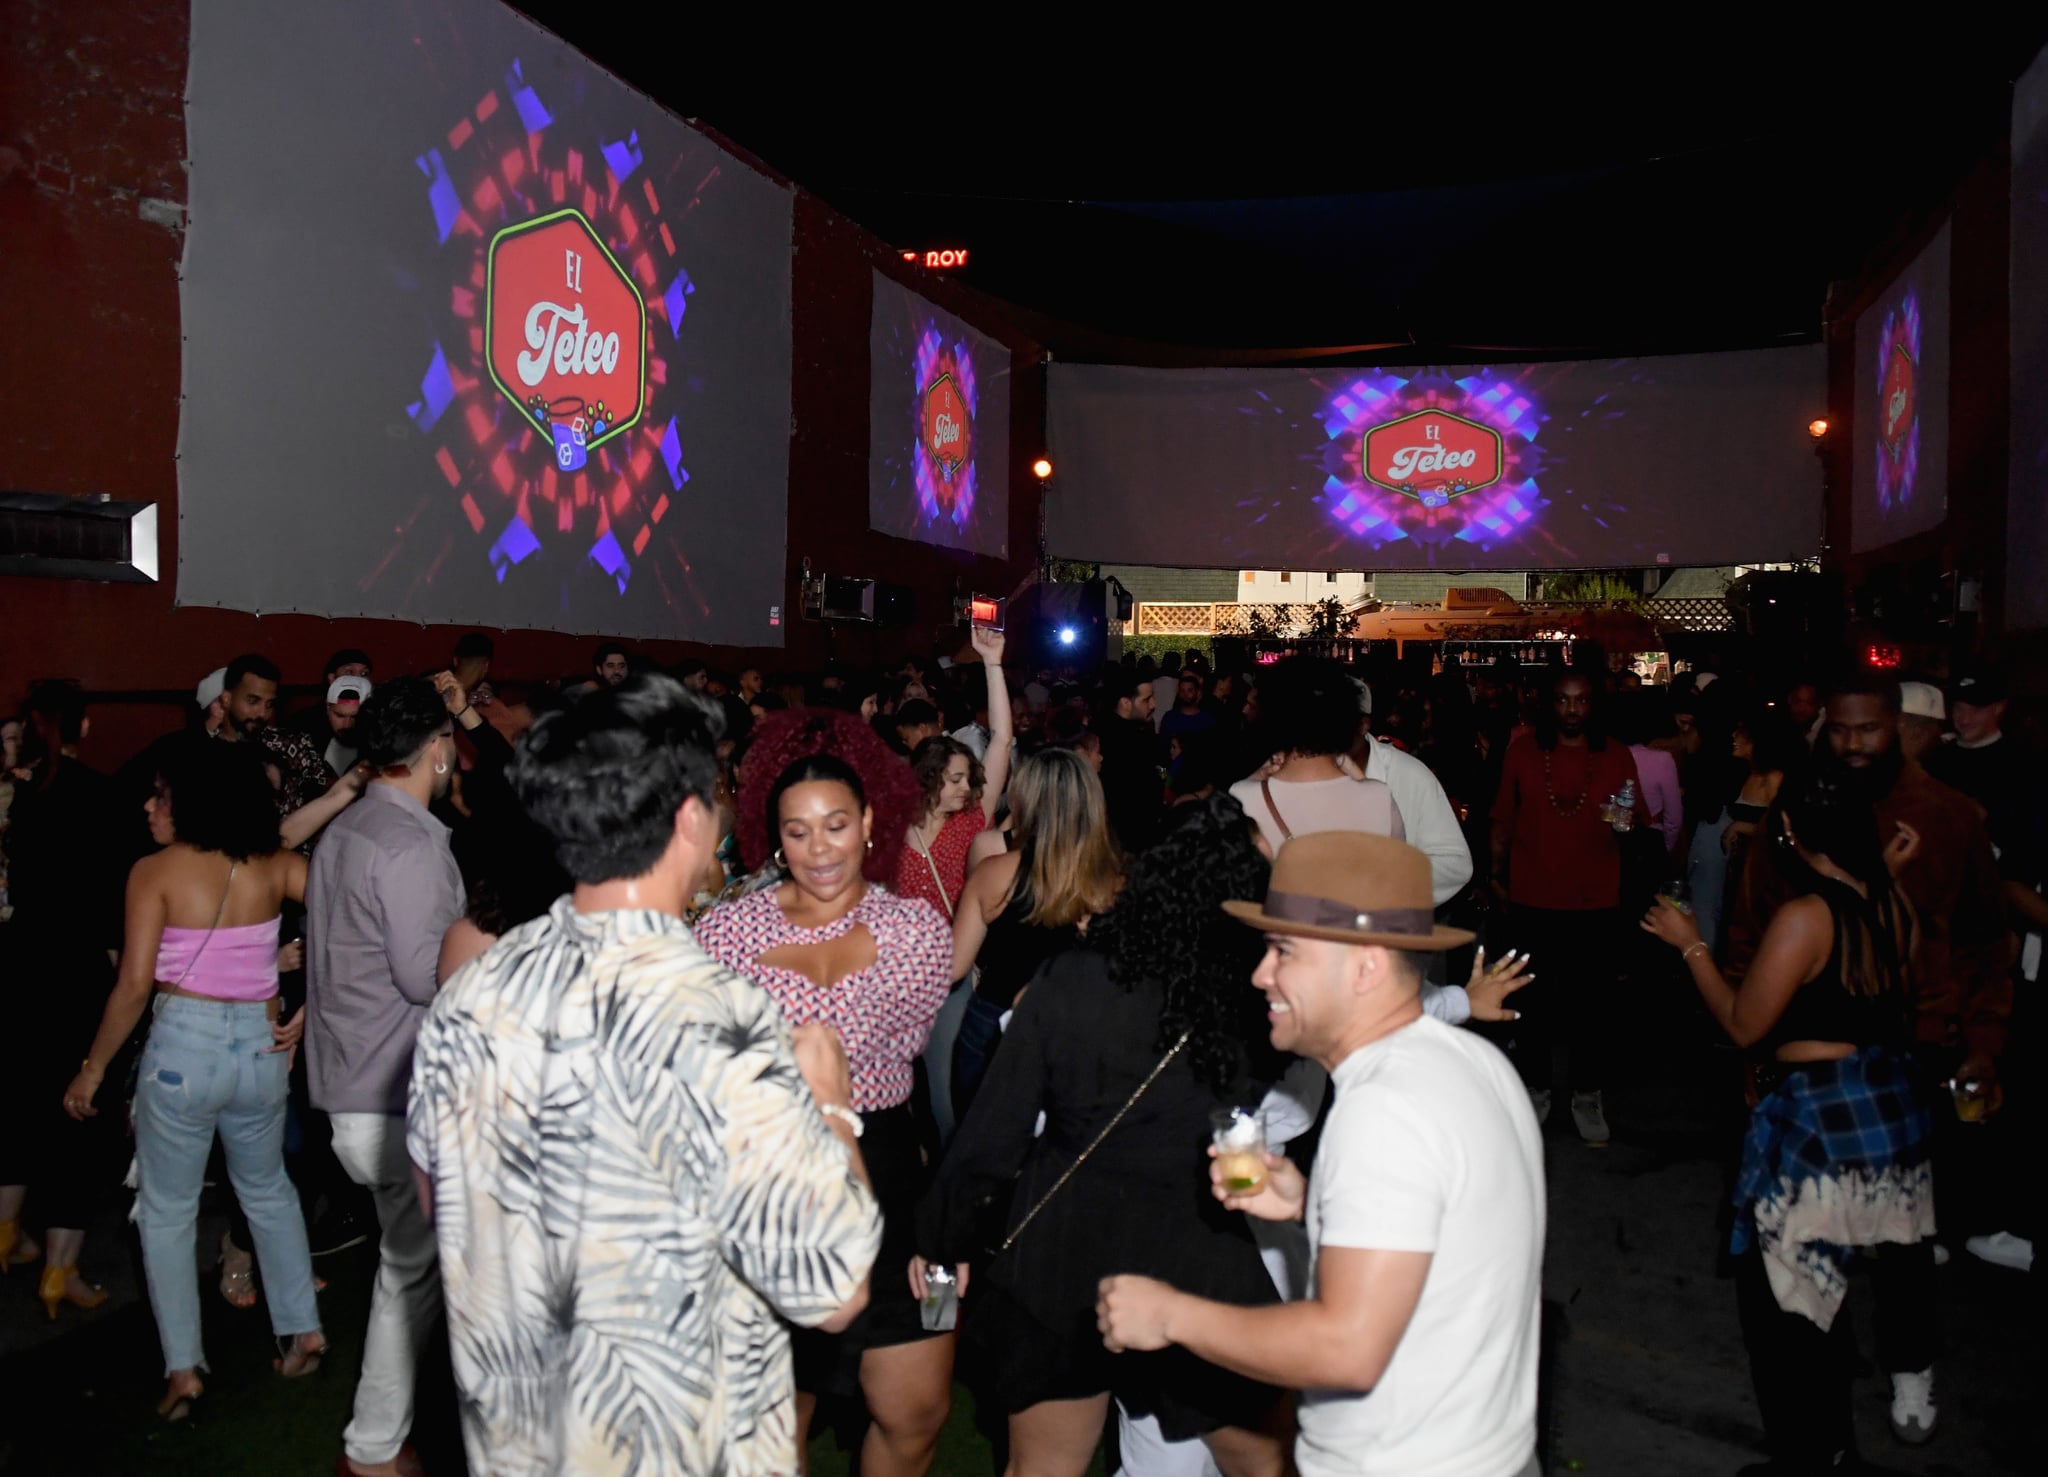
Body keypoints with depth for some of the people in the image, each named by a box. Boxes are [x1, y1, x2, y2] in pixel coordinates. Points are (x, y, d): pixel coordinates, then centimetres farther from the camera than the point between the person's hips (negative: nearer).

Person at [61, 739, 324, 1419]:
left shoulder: (156, 871, -10)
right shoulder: (276, 865, -1)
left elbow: (134, 985, -12)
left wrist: (92, 1069, 0)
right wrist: (311, 1008, -1)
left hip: (182, 1046, -3)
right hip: (262, 1045, 3)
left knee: (166, 1210, 16)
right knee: (268, 1190, 24)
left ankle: (183, 1371, 18)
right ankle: (303, 1333, 27)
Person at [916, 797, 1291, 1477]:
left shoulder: (1071, 981, -14)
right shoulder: (1264, 1004, -17)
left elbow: (994, 1131, -9)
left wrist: (945, 1236, 6)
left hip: (1058, 1253, 2)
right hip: (1197, 1267, -1)